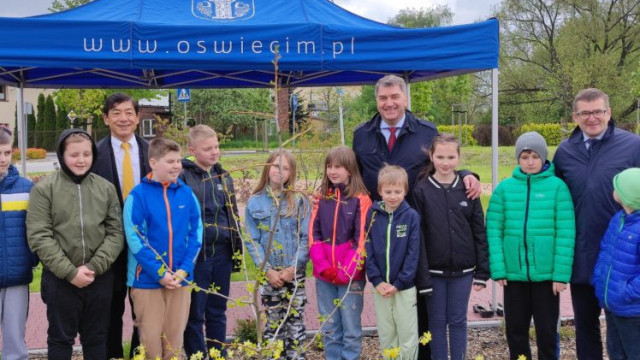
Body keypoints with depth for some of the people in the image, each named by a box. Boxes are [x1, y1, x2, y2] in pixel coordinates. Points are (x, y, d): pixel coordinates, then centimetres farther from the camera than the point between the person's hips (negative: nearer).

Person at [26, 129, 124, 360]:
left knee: (97, 340, 14)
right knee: (60, 340, 11)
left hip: (100, 279, 2)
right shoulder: (44, 189, -3)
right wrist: (70, 272, -15)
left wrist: (93, 267, -11)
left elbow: (115, 233, 2)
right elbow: (39, 237, -9)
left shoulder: (106, 188, 5)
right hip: (59, 279, -2)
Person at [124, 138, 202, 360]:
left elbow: (196, 232, 3)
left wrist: (184, 269, -8)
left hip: (180, 278, 3)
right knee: (150, 338, 7)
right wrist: (160, 273, -15)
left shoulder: (187, 193, 0)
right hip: (147, 279, -3)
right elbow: (135, 240, -11)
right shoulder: (138, 196, -10)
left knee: (175, 337, 12)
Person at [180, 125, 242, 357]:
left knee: (217, 312, 15)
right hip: (195, 255, -5)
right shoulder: (182, 177, -8)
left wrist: (237, 247, 14)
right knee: (195, 314, 5)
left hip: (222, 253, 5)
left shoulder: (223, 176, 11)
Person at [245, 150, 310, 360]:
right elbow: (252, 241, -1)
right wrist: (267, 270, -10)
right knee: (273, 323, 6)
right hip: (270, 273, 0)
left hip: (295, 272, 0)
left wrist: (294, 267, -13)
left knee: (295, 320, 6)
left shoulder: (299, 201, 0)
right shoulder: (254, 202, 1)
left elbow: (307, 237, -5)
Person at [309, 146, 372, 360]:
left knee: (351, 328, 3)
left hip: (350, 276, -4)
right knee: (329, 328, 12)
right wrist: (322, 266, -9)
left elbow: (361, 239, -8)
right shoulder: (321, 198, 7)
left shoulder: (360, 199, -4)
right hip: (324, 275, 4)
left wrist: (346, 271, -14)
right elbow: (314, 235, 3)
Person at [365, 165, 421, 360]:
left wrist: (399, 283, -13)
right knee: (386, 336, 14)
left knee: (408, 337, 7)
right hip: (380, 287, 2)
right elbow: (368, 250, -1)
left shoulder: (412, 216, -7)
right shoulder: (372, 215, 0)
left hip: (404, 287, -2)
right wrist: (377, 280, -10)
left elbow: (413, 253, -9)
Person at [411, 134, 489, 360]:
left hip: (462, 270, 1)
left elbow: (479, 232, 2)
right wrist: (421, 274, -11)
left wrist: (482, 272, 0)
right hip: (434, 270, -1)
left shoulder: (468, 189, 1)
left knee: (458, 322, 11)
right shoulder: (421, 190, -5)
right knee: (437, 322, 10)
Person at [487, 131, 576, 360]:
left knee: (546, 329, 11)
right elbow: (493, 230, -1)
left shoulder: (557, 186, -5)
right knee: (515, 328, 14)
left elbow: (566, 233, -7)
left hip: (546, 274, -2)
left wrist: (562, 273, -11)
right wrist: (498, 269, -8)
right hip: (513, 273, 2)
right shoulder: (505, 188, 0)